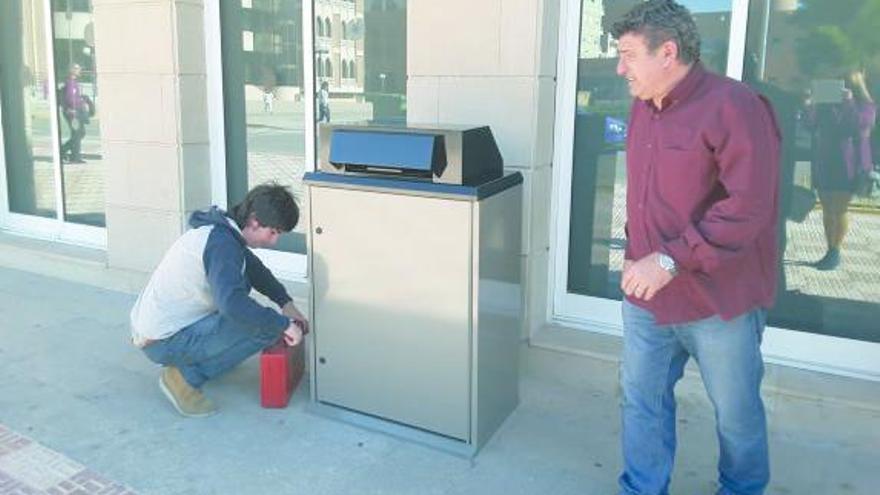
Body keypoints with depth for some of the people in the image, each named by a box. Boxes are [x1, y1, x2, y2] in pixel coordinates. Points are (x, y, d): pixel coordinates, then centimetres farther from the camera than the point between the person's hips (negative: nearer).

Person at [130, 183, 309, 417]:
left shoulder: (221, 228, 7)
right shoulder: (222, 243, -23)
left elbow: (254, 269, 21)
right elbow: (232, 304, -36)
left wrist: (286, 303, 8)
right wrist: (283, 324, -25)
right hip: (165, 342, -10)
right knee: (266, 327, -17)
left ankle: (189, 359, 14)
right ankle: (186, 376, -8)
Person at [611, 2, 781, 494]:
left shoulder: (733, 106, -17)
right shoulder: (643, 107, 8)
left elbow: (749, 207, -24)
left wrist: (673, 260, -26)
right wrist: (638, 256, 11)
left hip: (719, 300, -6)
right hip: (646, 295, 7)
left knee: (736, 412, 14)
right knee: (642, 401, 13)